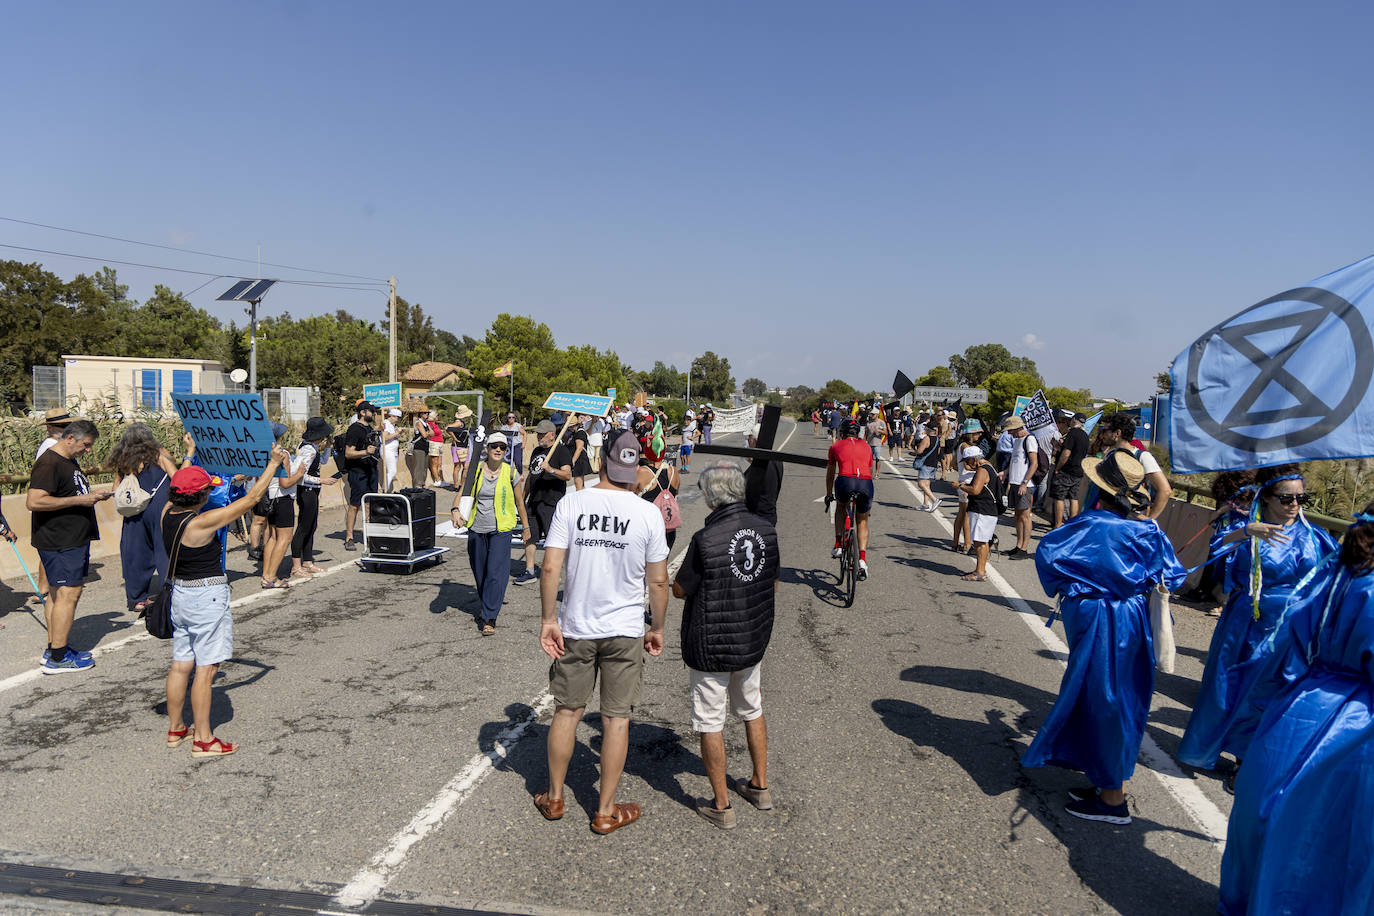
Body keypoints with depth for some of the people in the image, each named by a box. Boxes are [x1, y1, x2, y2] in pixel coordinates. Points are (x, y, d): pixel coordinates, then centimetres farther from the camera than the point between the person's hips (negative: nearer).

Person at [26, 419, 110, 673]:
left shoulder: (69, 462, 18)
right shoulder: (48, 463, -15)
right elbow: (33, 501, -24)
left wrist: (91, 494, 12)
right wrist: (78, 500, -22)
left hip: (74, 539, 11)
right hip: (59, 543, -11)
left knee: (58, 593, 14)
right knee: (68, 594, -10)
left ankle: (53, 650, 21)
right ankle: (57, 658, -5)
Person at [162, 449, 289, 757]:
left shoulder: (168, 512, -2)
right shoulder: (203, 522, -23)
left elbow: (181, 489, 21)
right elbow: (251, 498, -18)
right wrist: (274, 462, -11)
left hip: (180, 594, 8)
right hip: (206, 598, -8)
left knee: (181, 665, 18)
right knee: (205, 670, 0)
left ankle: (175, 728, 30)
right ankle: (202, 739, 8)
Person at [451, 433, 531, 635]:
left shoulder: (511, 473, -2)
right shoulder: (475, 470, 0)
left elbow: (519, 503, 6)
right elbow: (460, 492, -2)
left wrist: (526, 528, 12)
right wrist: (456, 510, -23)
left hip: (501, 530, -3)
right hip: (476, 528, 3)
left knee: (496, 573, -11)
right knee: (479, 571, 14)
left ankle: (489, 619, -8)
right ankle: (487, 605, 38)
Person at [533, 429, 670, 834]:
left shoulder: (571, 504, -8)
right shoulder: (648, 513, -10)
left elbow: (550, 568, -10)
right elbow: (658, 581, -5)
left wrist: (548, 620, -2)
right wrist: (657, 627, 8)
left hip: (574, 628, 2)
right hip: (625, 631, -1)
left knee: (566, 712, 16)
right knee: (616, 719, 10)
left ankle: (554, 797, 33)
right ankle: (606, 810, 22)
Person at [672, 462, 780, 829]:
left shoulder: (706, 539, -24)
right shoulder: (767, 530, -5)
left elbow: (679, 590, -12)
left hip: (710, 645, -6)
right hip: (754, 639, 6)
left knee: (710, 722, 8)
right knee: (751, 709, 24)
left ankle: (721, 805, 18)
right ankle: (760, 786, 36)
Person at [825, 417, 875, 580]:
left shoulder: (836, 446, 23)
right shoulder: (866, 447, 28)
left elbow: (830, 474, 32)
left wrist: (829, 495, 45)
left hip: (845, 482, -1)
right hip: (866, 484, 2)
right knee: (862, 521, 22)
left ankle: (838, 545, 20)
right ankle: (862, 560, 10)